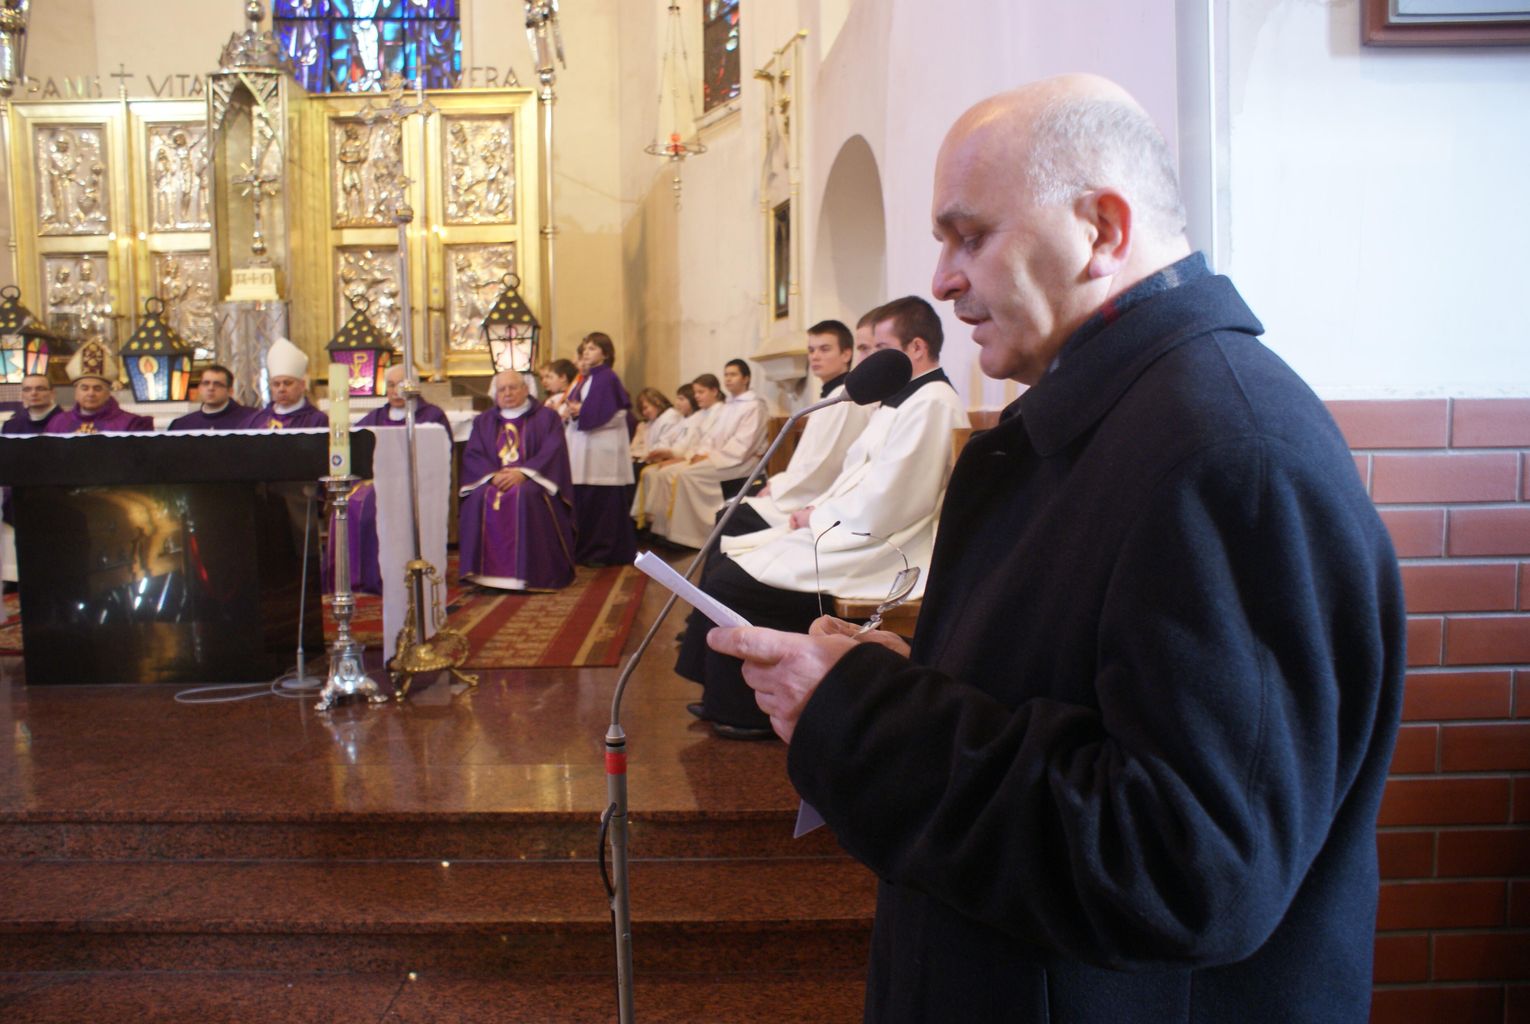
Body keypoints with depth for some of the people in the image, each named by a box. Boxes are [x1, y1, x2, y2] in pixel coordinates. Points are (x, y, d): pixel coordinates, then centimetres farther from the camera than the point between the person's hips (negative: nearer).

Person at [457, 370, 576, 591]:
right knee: (478, 498, -30)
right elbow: (472, 455, 7)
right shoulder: (483, 421, 20)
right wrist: (493, 475, -14)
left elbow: (552, 453, -4)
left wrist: (522, 473, -19)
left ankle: (528, 572, -32)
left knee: (526, 496, -37)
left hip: (531, 481, -3)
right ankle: (485, 571, -25)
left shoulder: (546, 417, 10)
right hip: (493, 479, 3)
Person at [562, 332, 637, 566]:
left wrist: (582, 412, -19)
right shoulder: (584, 379, 17)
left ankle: (603, 552, 3)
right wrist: (569, 412, 0)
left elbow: (619, 413, -16)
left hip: (602, 449, -8)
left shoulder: (607, 378, -8)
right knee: (583, 501, 9)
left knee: (603, 503, -4)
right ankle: (586, 550, 17)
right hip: (582, 448, 8)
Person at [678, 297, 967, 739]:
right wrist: (817, 510, 2)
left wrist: (817, 517, -9)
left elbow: (878, 508, -23)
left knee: (727, 584, -14)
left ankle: (743, 715, 4)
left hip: (875, 556, -11)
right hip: (848, 532, 11)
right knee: (724, 562, 8)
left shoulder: (932, 404, -17)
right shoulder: (902, 399, 16)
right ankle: (723, 699, 16)